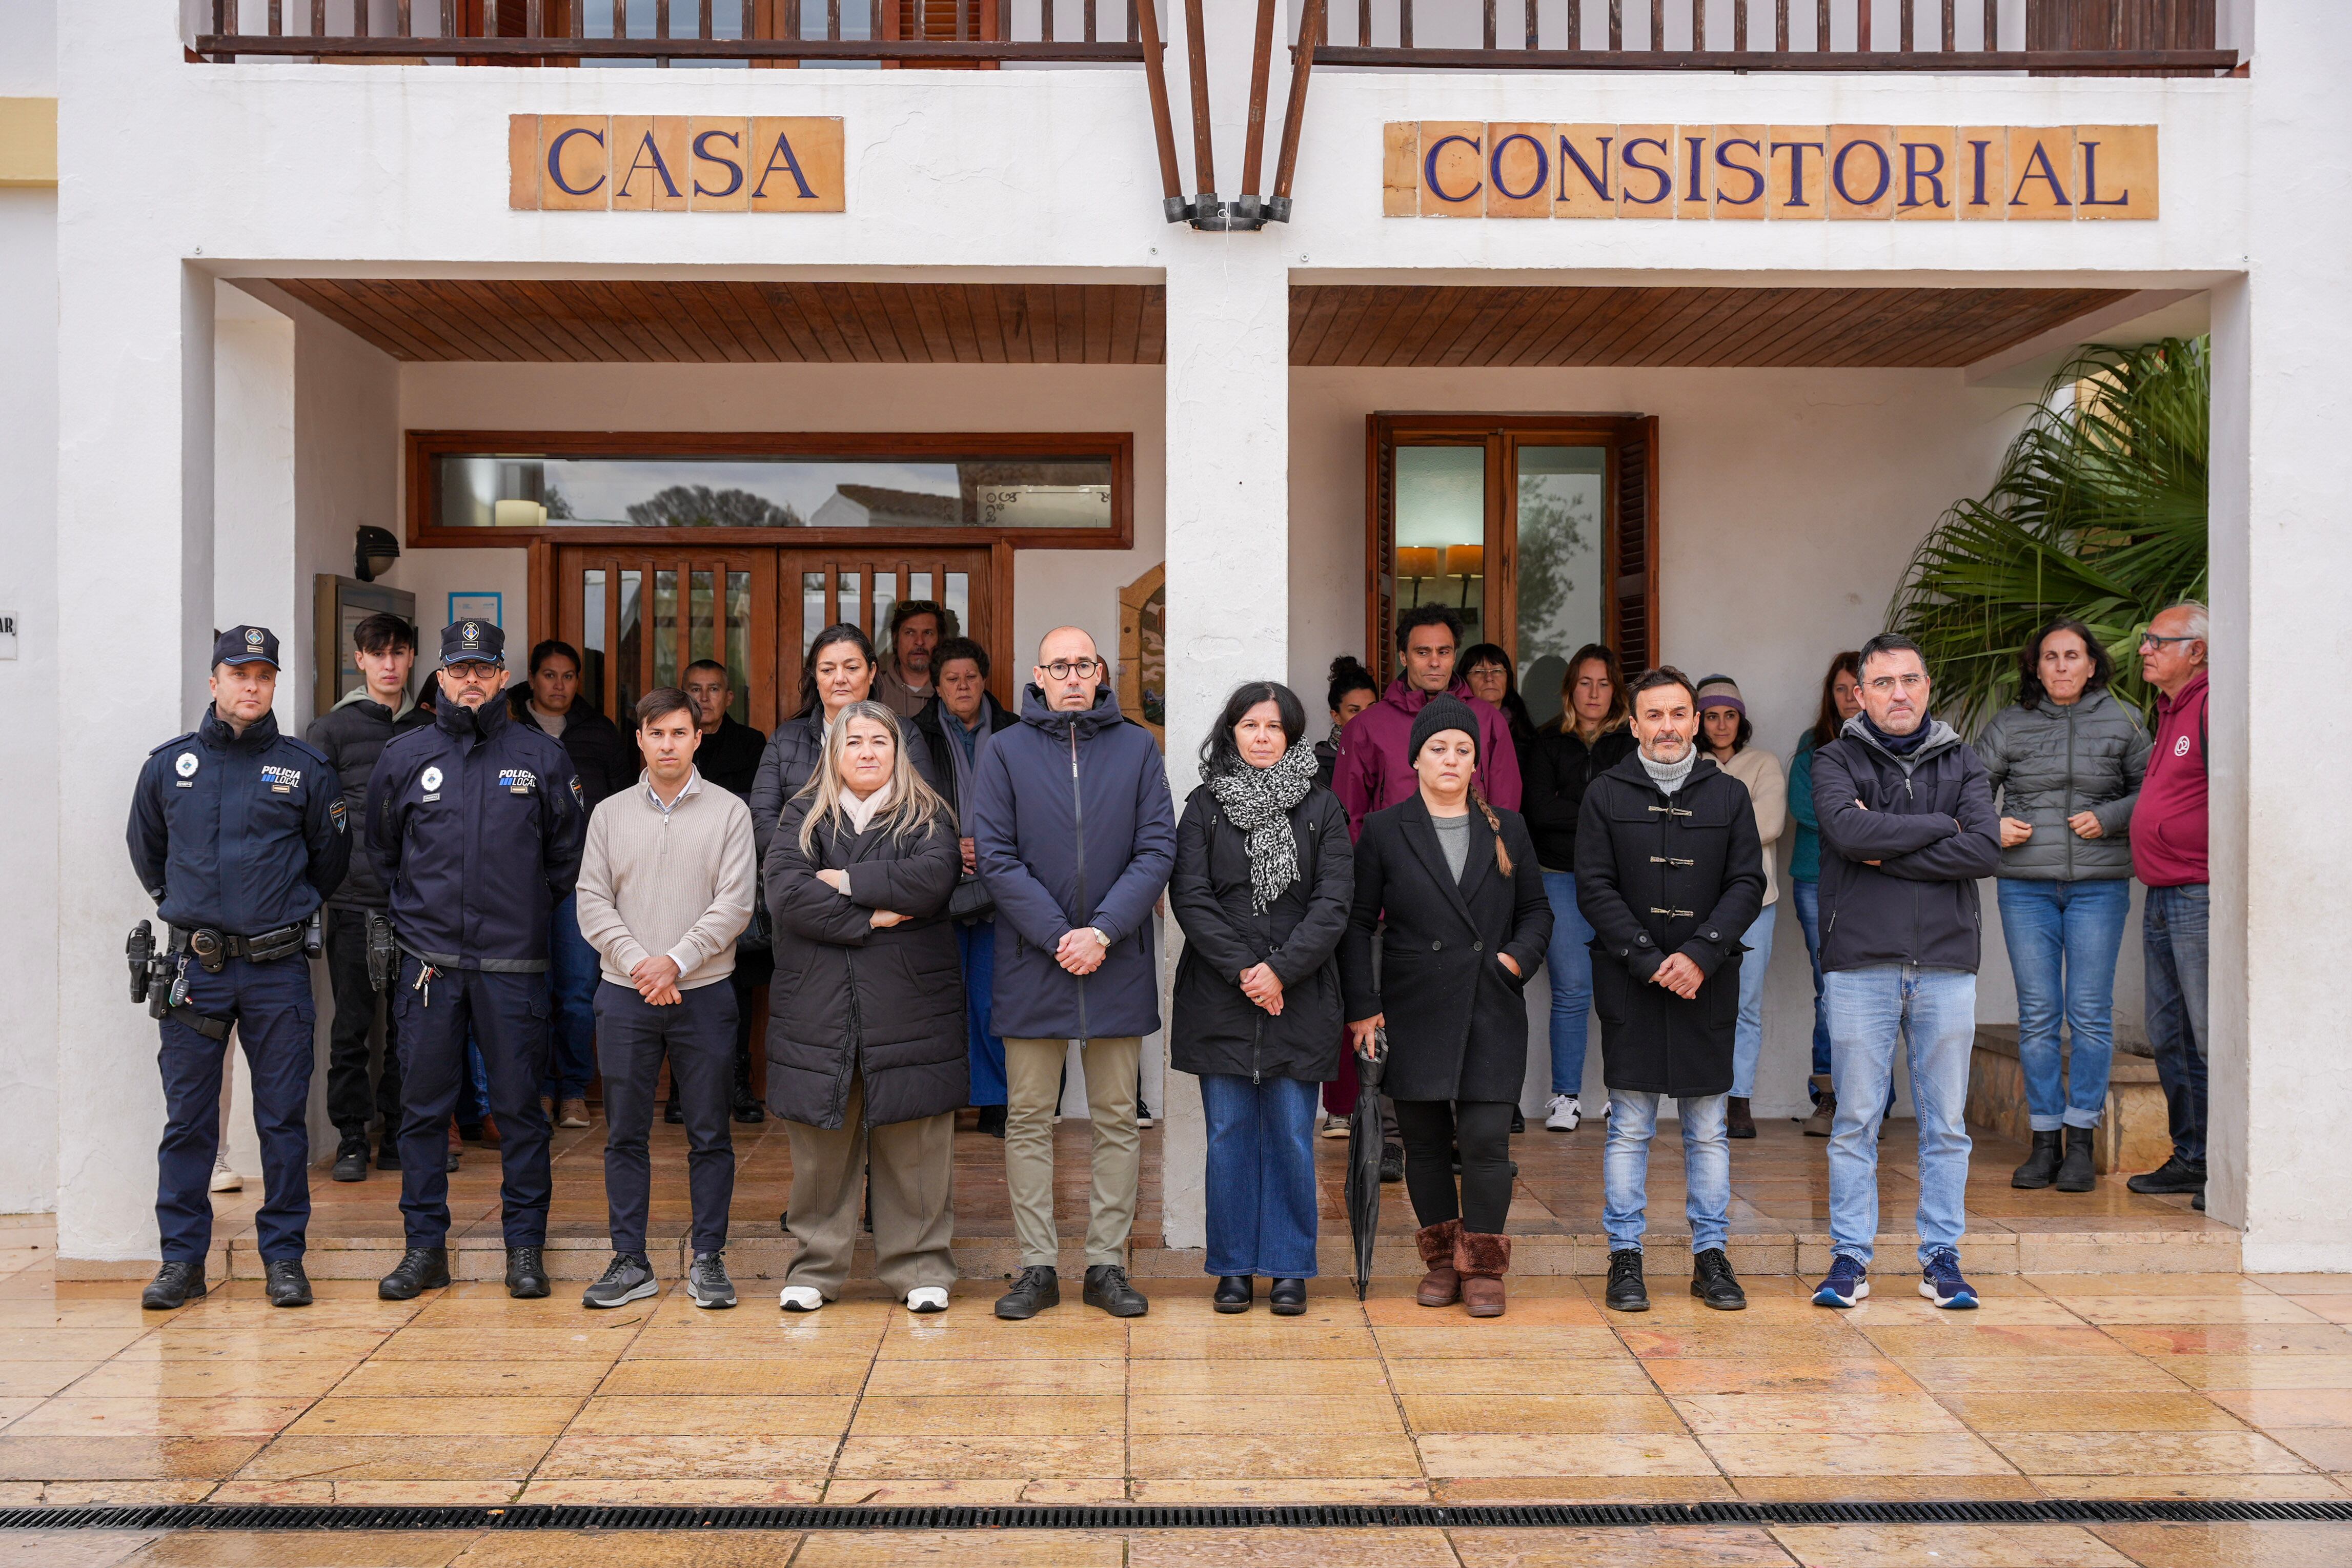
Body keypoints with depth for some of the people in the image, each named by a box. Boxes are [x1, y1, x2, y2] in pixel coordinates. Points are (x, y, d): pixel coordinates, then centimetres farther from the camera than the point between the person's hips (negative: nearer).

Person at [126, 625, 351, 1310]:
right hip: (194, 967, 1)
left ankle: (284, 1256, 13)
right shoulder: (169, 765, 6)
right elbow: (146, 849, 22)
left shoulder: (306, 769, 1)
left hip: (277, 970, -1)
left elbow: (330, 857, 14)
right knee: (186, 1120, 5)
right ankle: (182, 1259, 16)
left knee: (283, 1119, 3)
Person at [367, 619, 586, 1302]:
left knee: (520, 1105, 3)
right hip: (428, 959, 1)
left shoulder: (540, 757, 3)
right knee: (423, 1106, 5)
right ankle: (425, 1245, 16)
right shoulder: (405, 756, 7)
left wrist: (530, 911, 8)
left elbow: (570, 850, 11)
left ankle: (525, 1245, 13)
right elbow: (382, 850, 21)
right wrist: (418, 908, 15)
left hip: (513, 963, -1)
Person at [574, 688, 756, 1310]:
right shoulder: (610, 814, 9)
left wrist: (676, 961, -14)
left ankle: (708, 1260, 13)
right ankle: (630, 1262, 16)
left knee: (709, 1135, 3)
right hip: (625, 996, 2)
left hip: (704, 994, -2)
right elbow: (593, 902, 3)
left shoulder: (729, 812, 3)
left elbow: (734, 904, -5)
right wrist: (638, 963, -10)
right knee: (624, 1135, 6)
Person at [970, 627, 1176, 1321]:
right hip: (1030, 964, -1)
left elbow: (1158, 850, -2)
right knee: (1029, 1119, 5)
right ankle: (1037, 1266, 14)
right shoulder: (1005, 750, 2)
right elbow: (993, 855, -4)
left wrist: (1103, 931, -13)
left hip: (1118, 965, 1)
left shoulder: (1137, 748, 4)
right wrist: (1057, 935, -13)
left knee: (1117, 1118, 7)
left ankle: (1108, 1263, 18)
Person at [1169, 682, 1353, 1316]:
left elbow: (1334, 902, -2)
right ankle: (1234, 1268, 15)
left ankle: (1290, 1269, 13)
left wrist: (1281, 969, -13)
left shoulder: (1322, 808, 6)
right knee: (1229, 1135, 4)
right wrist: (1241, 970, -11)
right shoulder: (1205, 806, 6)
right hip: (1219, 999, 0)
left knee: (1293, 1136, 2)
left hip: (1300, 997, 0)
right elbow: (1189, 896, -2)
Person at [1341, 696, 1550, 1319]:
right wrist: (1362, 1006, -4)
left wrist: (1521, 954, -3)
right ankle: (1442, 1261, 21)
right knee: (1425, 1143, 7)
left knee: (1486, 1142, -5)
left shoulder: (1507, 830, 10)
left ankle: (1483, 1267, 9)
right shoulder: (1384, 830, 3)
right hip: (1414, 1011, 0)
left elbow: (1536, 908, 17)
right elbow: (1357, 923, 3)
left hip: (1491, 1011, 1)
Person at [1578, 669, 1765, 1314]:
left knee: (1708, 1128, 8)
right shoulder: (1606, 795, 3)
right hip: (1630, 981, -1)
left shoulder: (1729, 794, 7)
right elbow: (1595, 889, -2)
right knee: (1629, 1127, 3)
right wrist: (1649, 961, -12)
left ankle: (1711, 1254, 17)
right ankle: (1625, 1255, 11)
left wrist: (1700, 955, -12)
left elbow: (1748, 884, 1)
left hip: (1709, 980, 1)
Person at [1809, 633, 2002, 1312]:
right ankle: (1850, 1255, 12)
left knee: (1945, 1123, 8)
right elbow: (1849, 831, -16)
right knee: (1855, 1121, 3)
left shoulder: (1960, 762, 10)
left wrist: (1890, 853, -10)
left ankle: (1941, 1254, 18)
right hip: (1860, 961, -2)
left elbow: (1986, 850, -6)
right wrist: (1938, 826, -7)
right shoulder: (1837, 760, 4)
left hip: (1946, 962, 2)